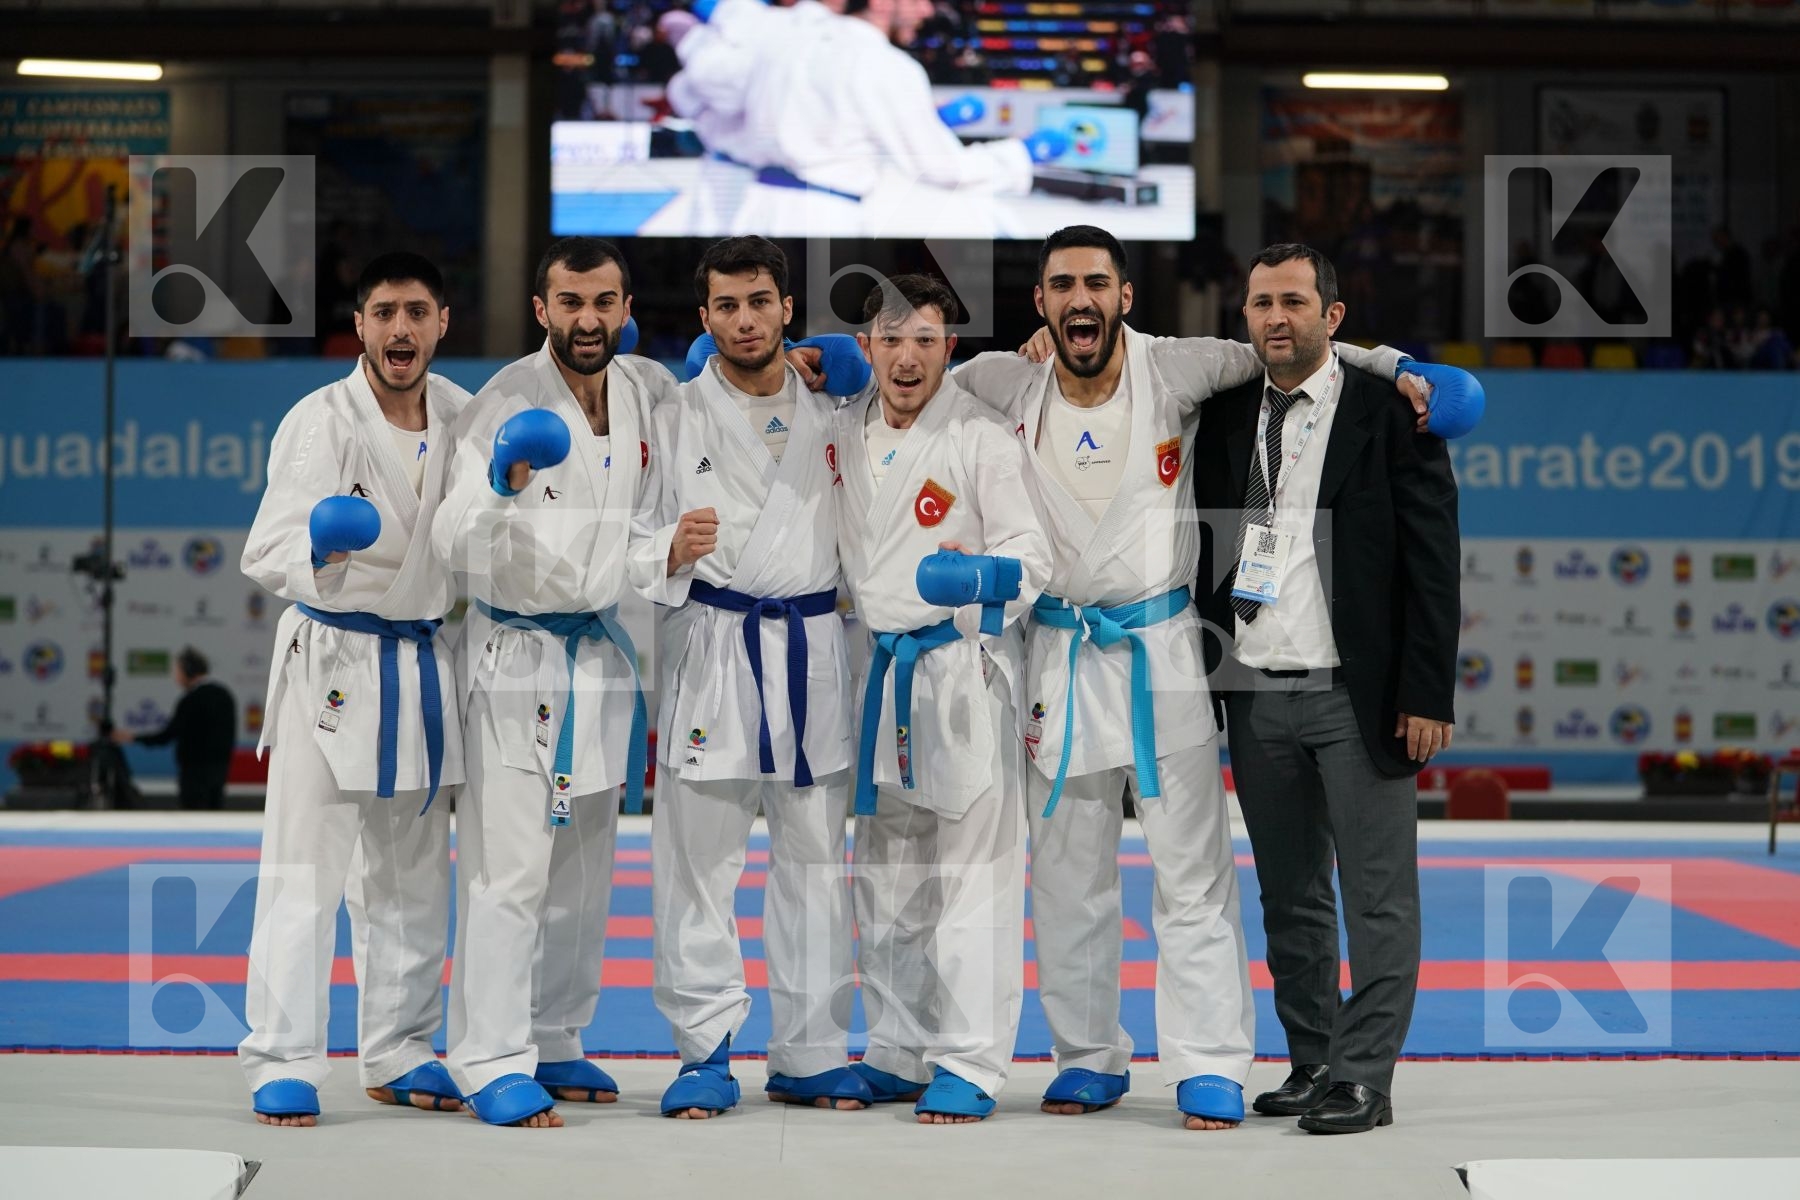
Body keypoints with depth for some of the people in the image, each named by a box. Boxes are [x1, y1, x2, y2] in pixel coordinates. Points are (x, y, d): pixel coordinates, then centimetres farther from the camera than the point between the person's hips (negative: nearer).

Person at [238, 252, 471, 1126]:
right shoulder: (319, 422, -15)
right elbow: (265, 553, -24)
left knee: (412, 875, 13)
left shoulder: (459, 415, 2)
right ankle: (281, 1064, -1)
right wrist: (317, 544, -46)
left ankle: (398, 1055, 24)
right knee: (304, 871, -8)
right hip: (331, 658, -6)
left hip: (424, 663, 6)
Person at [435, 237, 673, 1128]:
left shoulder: (651, 392, 2)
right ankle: (492, 1061, -4)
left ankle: (555, 1042, 26)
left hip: (603, 647, 6)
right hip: (516, 652, -6)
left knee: (585, 870, 14)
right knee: (509, 868, -10)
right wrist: (502, 489, -40)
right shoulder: (507, 405, -16)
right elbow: (457, 543, -24)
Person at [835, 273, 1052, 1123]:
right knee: (885, 877, 14)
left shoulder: (982, 437, -10)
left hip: (963, 664, -7)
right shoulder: (845, 431, 8)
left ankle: (970, 1065, -1)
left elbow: (1029, 548, -14)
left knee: (968, 875, -7)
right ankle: (898, 1054, 25)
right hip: (880, 667, 7)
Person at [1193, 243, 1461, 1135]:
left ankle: (1362, 1079, 6)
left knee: (1377, 896, 0)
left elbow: (1432, 557, -6)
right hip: (1254, 693, 5)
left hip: (1356, 694, -5)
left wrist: (1428, 693, -11)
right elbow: (1203, 544, 15)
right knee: (1289, 896, 12)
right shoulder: (1224, 416, 9)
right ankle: (1310, 1062, 22)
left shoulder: (1388, 413, -4)